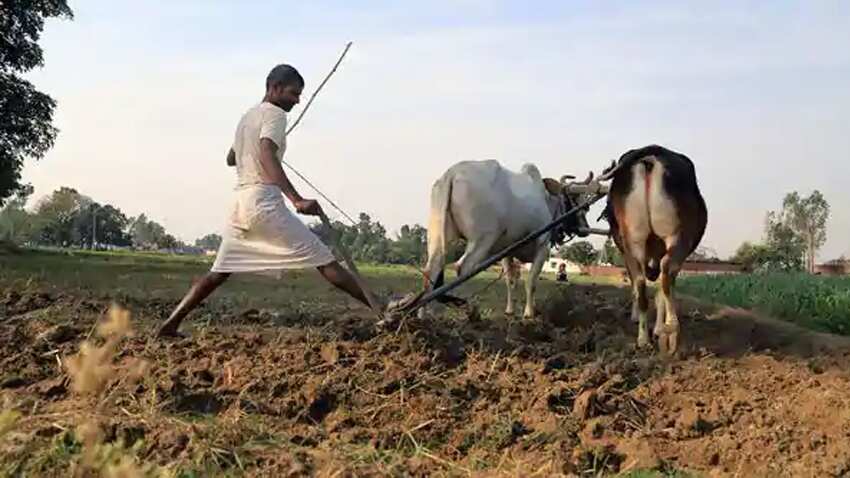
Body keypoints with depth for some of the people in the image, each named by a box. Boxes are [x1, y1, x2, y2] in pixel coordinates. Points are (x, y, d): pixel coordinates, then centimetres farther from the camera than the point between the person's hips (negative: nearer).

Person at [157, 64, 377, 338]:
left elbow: (231, 159, 36)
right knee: (323, 260, -10)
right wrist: (297, 200, -33)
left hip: (240, 201, 8)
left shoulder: (247, 116, 22)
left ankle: (170, 324, 8)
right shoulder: (274, 114, -5)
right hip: (264, 200, -8)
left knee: (220, 272, 13)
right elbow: (268, 159, -22)